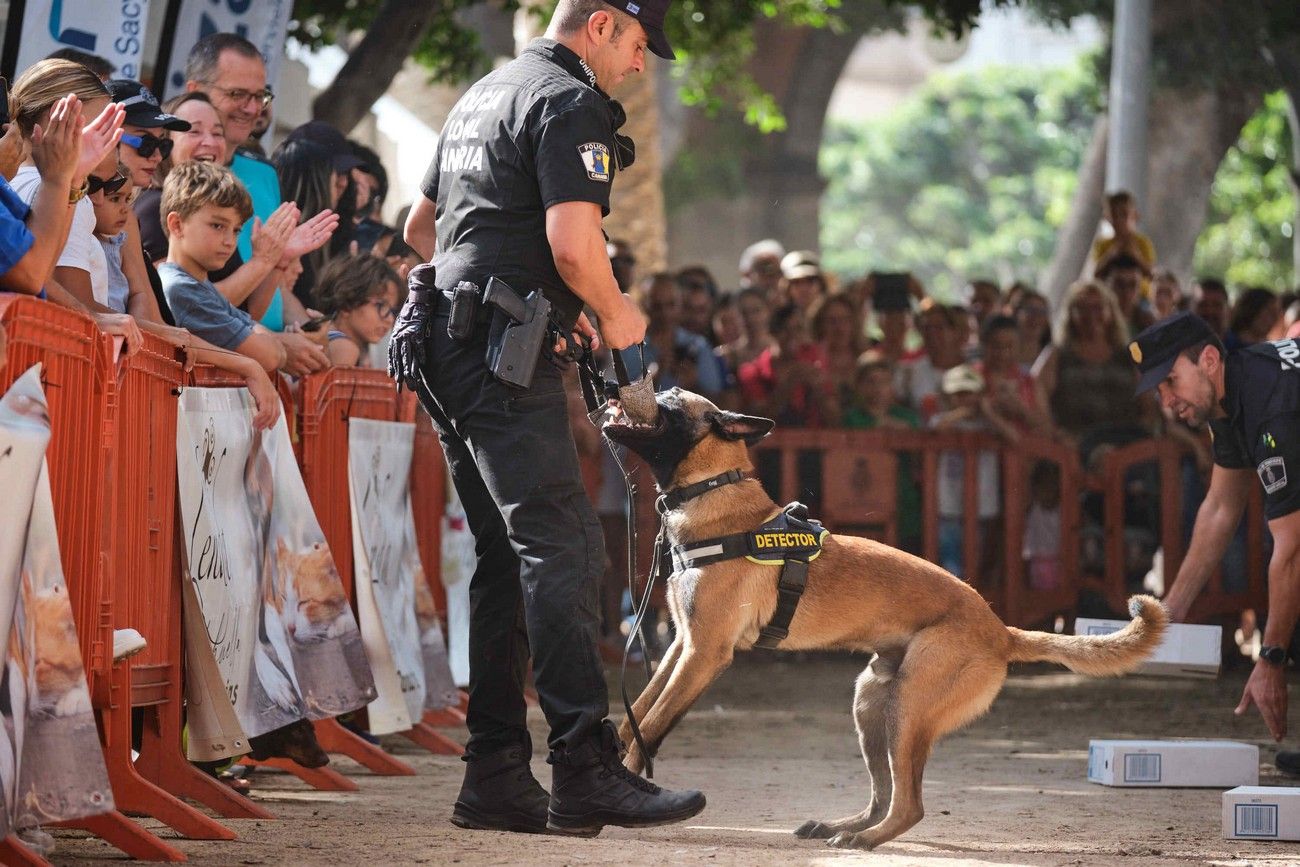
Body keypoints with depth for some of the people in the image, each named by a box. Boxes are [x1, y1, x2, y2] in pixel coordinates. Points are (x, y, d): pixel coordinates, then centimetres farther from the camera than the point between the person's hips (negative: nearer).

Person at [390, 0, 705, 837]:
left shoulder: (483, 95, 22)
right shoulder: (571, 105, -8)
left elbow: (421, 226, 29)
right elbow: (573, 242, -21)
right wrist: (616, 314, -2)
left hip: (446, 349, 10)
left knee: (506, 558, 11)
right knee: (563, 549, -13)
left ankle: (496, 776, 10)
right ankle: (588, 770, -19)